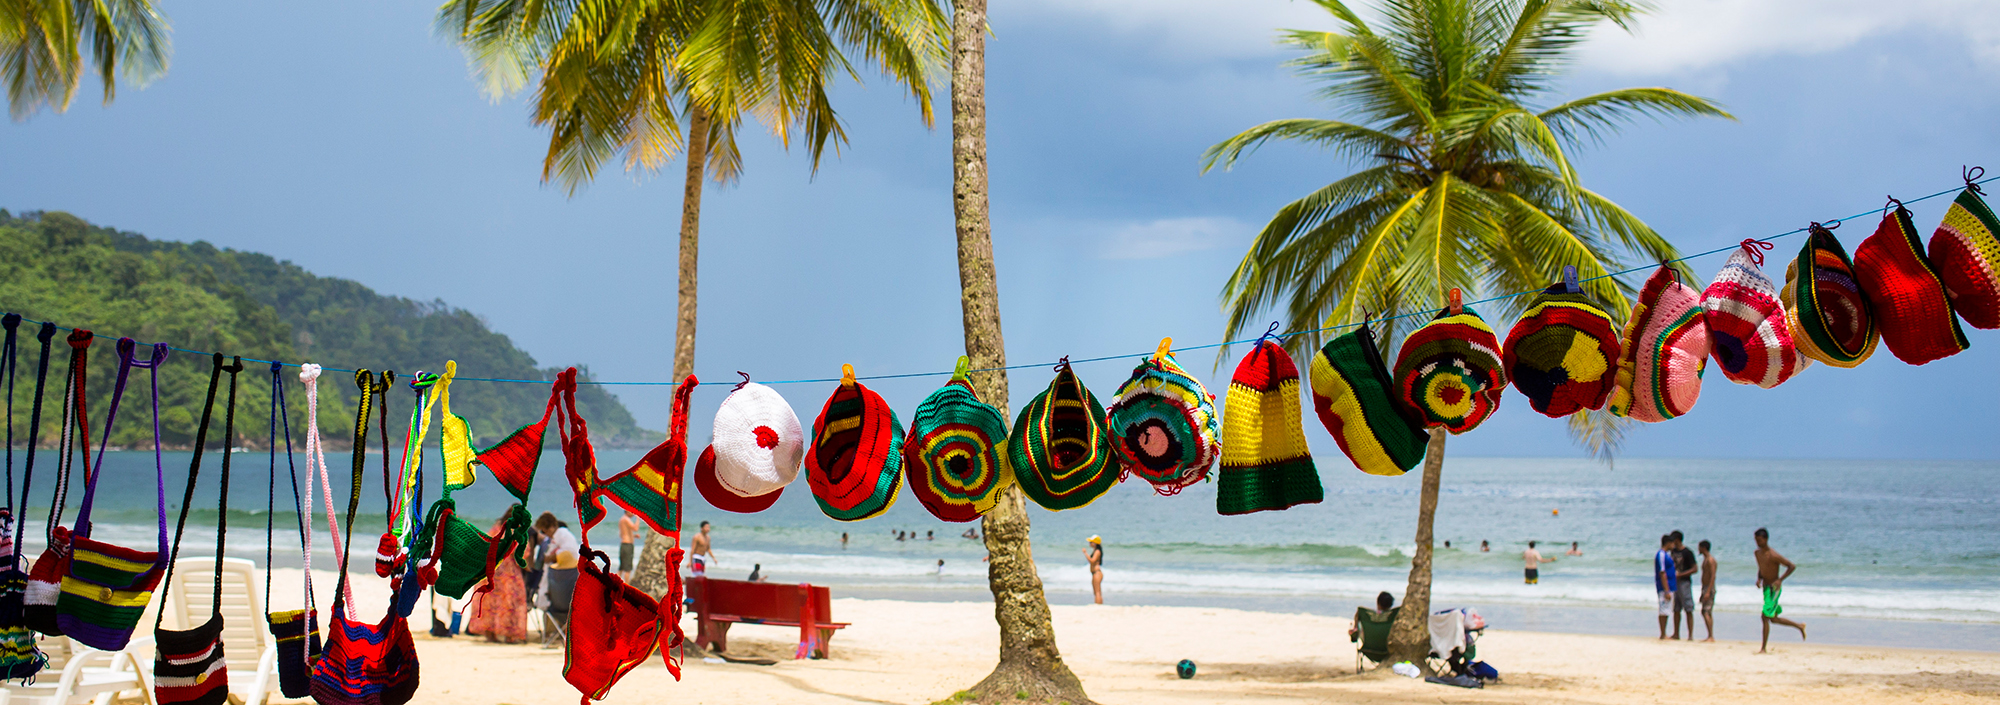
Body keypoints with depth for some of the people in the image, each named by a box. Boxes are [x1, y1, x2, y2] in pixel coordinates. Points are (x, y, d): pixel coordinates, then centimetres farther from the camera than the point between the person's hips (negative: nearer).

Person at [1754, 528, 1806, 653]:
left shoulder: (1773, 555, -19)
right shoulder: (1757, 553, 5)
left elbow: (1792, 566, -16)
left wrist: (1780, 580, -23)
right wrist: (1759, 579, 2)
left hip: (1774, 589, -9)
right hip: (1765, 588, 9)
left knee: (1765, 616, -14)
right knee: (1773, 619, 17)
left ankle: (1764, 647, -8)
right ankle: (1799, 626, 36)